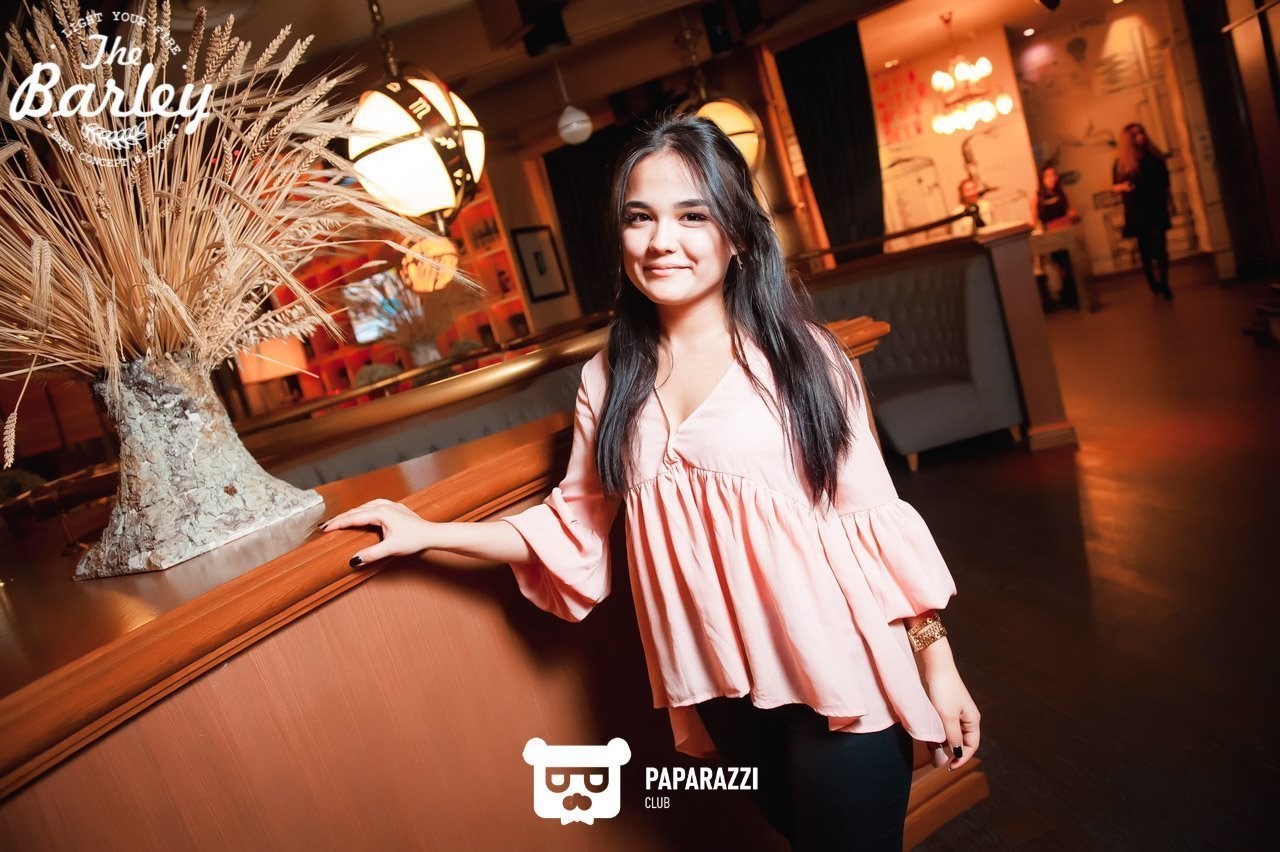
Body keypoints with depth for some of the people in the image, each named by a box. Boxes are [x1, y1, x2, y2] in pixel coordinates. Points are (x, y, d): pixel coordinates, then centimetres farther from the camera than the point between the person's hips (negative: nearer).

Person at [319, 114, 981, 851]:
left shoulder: (798, 355, -9)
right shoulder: (610, 381, 0)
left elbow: (874, 518, -7)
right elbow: (574, 521, 6)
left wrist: (938, 660, -5)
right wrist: (430, 534, 5)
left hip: (839, 675, -3)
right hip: (721, 680, 4)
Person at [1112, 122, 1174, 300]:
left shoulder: (1155, 156, 5)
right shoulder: (1121, 162, 0)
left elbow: (1165, 180, 11)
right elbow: (1114, 186, 6)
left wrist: (1168, 202, 8)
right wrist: (1124, 186, -16)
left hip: (1156, 209, 0)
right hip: (1136, 212, 0)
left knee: (1160, 247, -7)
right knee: (1145, 249, 6)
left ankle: (1164, 284, 0)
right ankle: (1152, 283, 22)